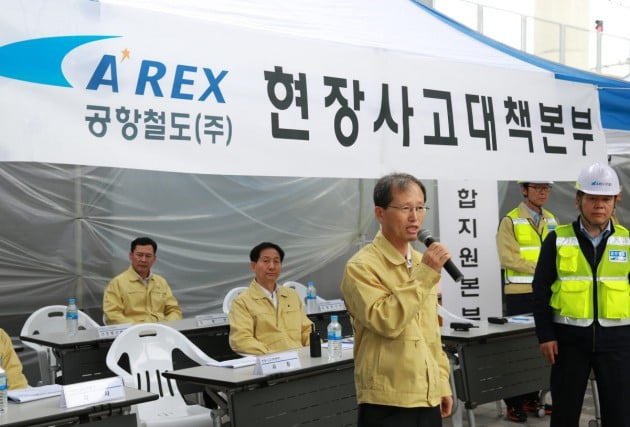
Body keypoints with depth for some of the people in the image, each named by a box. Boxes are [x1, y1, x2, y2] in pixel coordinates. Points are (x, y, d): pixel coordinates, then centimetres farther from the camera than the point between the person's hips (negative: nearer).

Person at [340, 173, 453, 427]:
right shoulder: (361, 266, -11)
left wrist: (442, 383, 16)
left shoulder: (423, 263, 11)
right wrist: (423, 275, -20)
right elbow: (386, 322, -22)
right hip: (388, 403, -7)